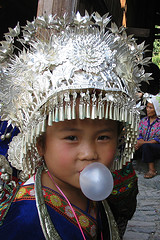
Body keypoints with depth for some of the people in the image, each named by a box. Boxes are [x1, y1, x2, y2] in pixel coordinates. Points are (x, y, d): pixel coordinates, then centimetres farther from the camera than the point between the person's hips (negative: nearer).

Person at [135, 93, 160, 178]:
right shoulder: (144, 120, 10)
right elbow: (139, 135, 9)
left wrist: (143, 143, -22)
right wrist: (139, 141, -14)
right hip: (144, 145, 5)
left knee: (145, 146, -36)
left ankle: (152, 170, -25)